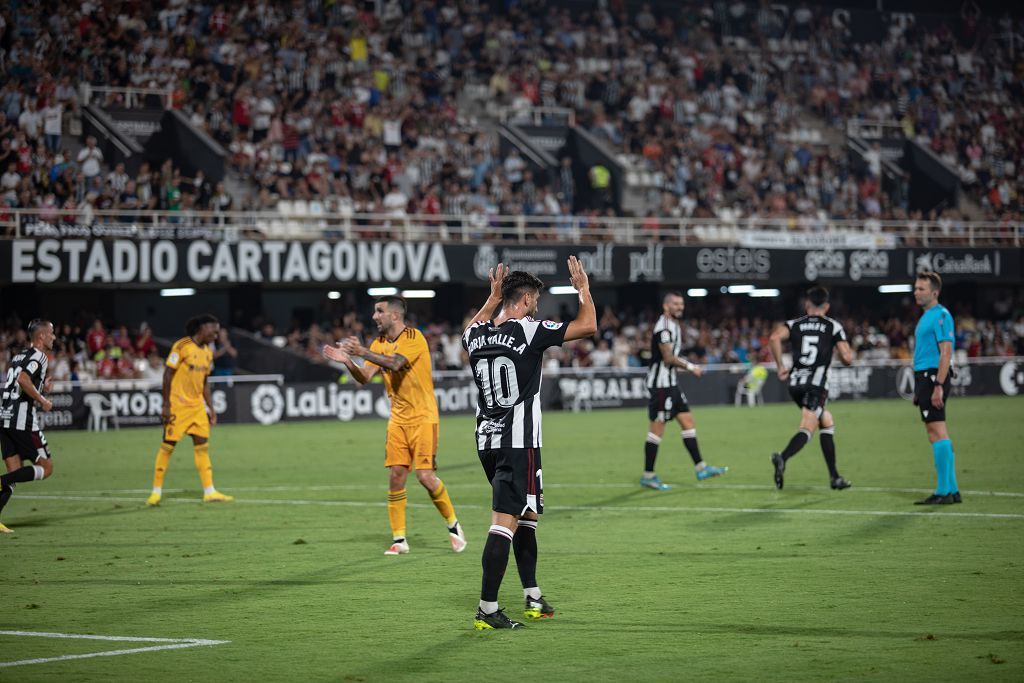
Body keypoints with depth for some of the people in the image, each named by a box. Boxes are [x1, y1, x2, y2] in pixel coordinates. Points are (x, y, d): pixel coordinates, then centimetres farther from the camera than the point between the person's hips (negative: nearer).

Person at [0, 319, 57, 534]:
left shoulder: (19, 355, 20)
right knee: (46, 468, 3)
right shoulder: (39, 356, -7)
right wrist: (43, 401, -13)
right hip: (24, 420, -8)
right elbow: (23, 379, -23)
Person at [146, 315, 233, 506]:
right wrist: (166, 405, -16)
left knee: (203, 447, 3)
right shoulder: (182, 346, -12)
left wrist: (211, 409, 15)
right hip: (178, 405, -7)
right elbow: (168, 374, -12)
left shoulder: (207, 352, 12)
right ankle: (156, 491, 6)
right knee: (167, 446, -2)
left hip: (197, 406, 7)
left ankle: (209, 491, 5)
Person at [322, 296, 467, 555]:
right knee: (395, 476, -1)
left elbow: (394, 363, -29)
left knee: (425, 475, -12)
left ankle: (453, 524, 8)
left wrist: (363, 352, -35)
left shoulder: (414, 338, -13)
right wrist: (347, 361, -16)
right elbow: (364, 377, 1)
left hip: (423, 417, -6)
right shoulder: (379, 344, 9)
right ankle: (399, 539, 4)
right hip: (398, 419, 6)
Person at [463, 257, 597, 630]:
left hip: (487, 440, 8)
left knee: (526, 515, 20)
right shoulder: (529, 331, -13)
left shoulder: (476, 335, 5)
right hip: (518, 443, -8)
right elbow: (588, 325, -6)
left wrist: (494, 295, 38)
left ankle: (533, 597, 26)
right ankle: (487, 610, -13)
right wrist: (583, 288, 8)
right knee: (505, 522, -9)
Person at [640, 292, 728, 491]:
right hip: (661, 383, -10)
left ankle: (700, 467, 10)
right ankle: (648, 475, -1)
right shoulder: (664, 327, -16)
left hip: (671, 384, 10)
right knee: (657, 427, -6)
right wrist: (691, 367, -14)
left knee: (687, 421, 8)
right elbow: (668, 358, -21)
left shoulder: (673, 325, 17)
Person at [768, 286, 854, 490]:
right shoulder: (833, 326, 6)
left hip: (795, 383, 5)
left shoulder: (795, 324, 12)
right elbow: (846, 358, -1)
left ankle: (834, 476, 23)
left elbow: (775, 338, -8)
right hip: (816, 384, -5)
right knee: (807, 429, -13)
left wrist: (780, 365, 1)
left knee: (827, 422, 22)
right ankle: (782, 458, -43)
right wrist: (849, 353, 23)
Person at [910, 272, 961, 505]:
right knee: (937, 433, 10)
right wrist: (918, 389, 23)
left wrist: (938, 386, -24)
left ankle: (944, 492, -11)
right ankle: (952, 490, 12)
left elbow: (946, 352, -18)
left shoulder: (941, 315, -10)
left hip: (934, 377, -10)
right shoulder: (926, 317, 20)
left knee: (937, 432, -11)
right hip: (924, 378, 10)